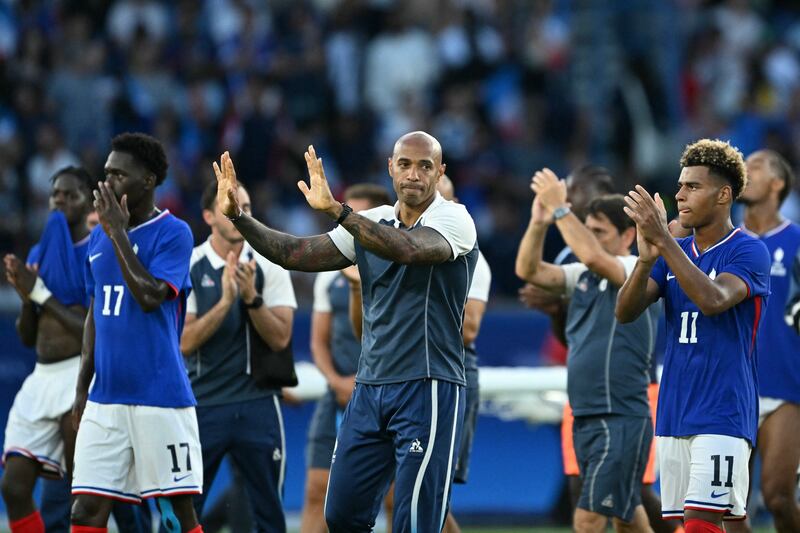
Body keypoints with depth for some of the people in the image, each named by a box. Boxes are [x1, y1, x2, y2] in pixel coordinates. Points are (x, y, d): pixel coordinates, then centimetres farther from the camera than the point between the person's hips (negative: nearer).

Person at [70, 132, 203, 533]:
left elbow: (150, 296, -21)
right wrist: (82, 389, 15)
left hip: (161, 397, -6)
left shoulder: (173, 233, -6)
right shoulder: (98, 236, 13)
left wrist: (118, 233, -15)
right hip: (106, 397, 6)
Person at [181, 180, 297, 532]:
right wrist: (225, 301, -21)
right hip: (202, 406, -1)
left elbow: (280, 339, -5)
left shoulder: (269, 266, 1)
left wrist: (251, 298, -19)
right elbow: (184, 342, -10)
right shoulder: (188, 268, -3)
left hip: (257, 405, 1)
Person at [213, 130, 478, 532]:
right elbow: (297, 254, 9)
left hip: (428, 391, -7)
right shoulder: (370, 224, 11)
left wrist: (335, 209, -34)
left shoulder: (453, 220, -8)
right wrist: (239, 217, -3)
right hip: (370, 389, 7)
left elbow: (409, 249, -29)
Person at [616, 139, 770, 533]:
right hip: (673, 416, 7)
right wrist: (646, 258, -16)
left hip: (721, 416, -7)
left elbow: (713, 300, -25)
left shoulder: (748, 252, -6)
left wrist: (663, 240, -26)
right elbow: (625, 313, 2)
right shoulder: (674, 253, 13)